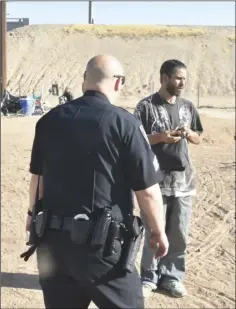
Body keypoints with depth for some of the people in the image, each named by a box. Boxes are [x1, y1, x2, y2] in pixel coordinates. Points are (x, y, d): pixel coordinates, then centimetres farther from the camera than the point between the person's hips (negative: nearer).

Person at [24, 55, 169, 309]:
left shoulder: (50, 119, 5)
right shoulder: (124, 123, -11)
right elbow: (147, 190, -10)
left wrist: (34, 214, 32)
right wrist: (158, 232, 5)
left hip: (51, 240, 6)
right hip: (101, 245, -5)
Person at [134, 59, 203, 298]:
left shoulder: (187, 106, 9)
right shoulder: (147, 106, -7)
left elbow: (198, 139, 16)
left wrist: (188, 133, -6)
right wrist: (161, 137, -19)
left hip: (183, 180, 5)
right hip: (156, 180, -4)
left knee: (179, 233, 10)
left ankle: (172, 276, 25)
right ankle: (149, 277, 19)